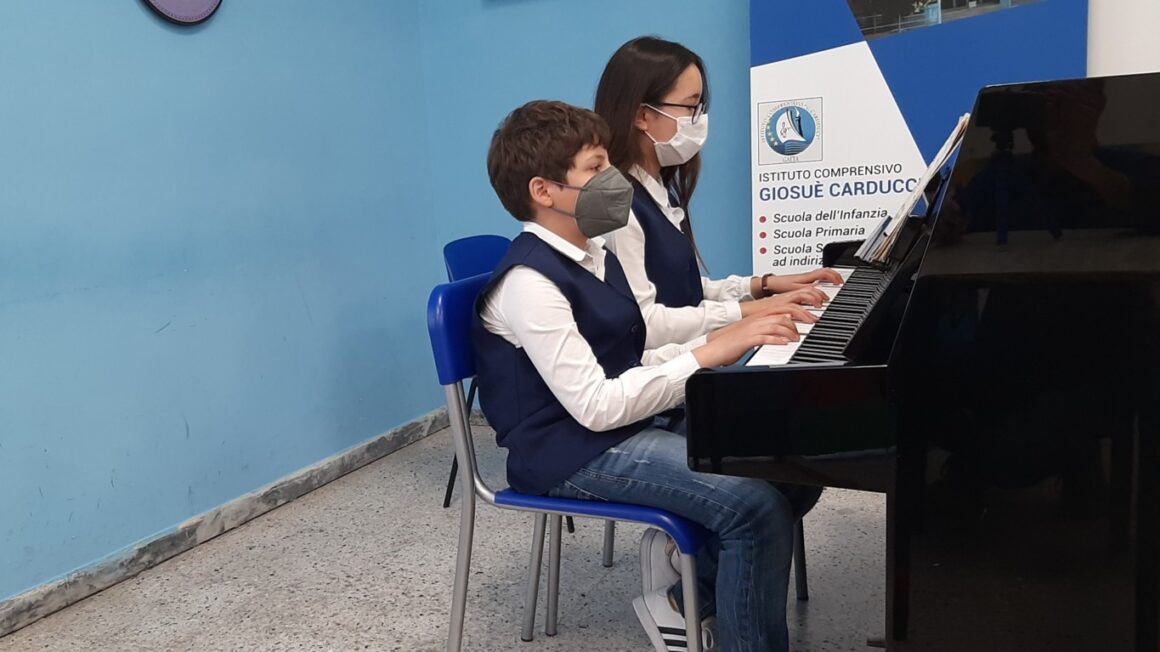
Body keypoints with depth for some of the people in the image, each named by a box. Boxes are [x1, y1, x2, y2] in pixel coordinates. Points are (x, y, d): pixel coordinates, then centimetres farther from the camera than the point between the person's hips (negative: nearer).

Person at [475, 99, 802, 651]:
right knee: (758, 504, -22)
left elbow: (631, 365, 10)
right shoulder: (530, 283, -19)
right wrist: (709, 354, -22)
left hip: (626, 425, 10)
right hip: (574, 451, -10)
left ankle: (688, 601, 13)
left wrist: (727, 346, -4)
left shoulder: (592, 256, 12)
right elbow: (598, 406, -23)